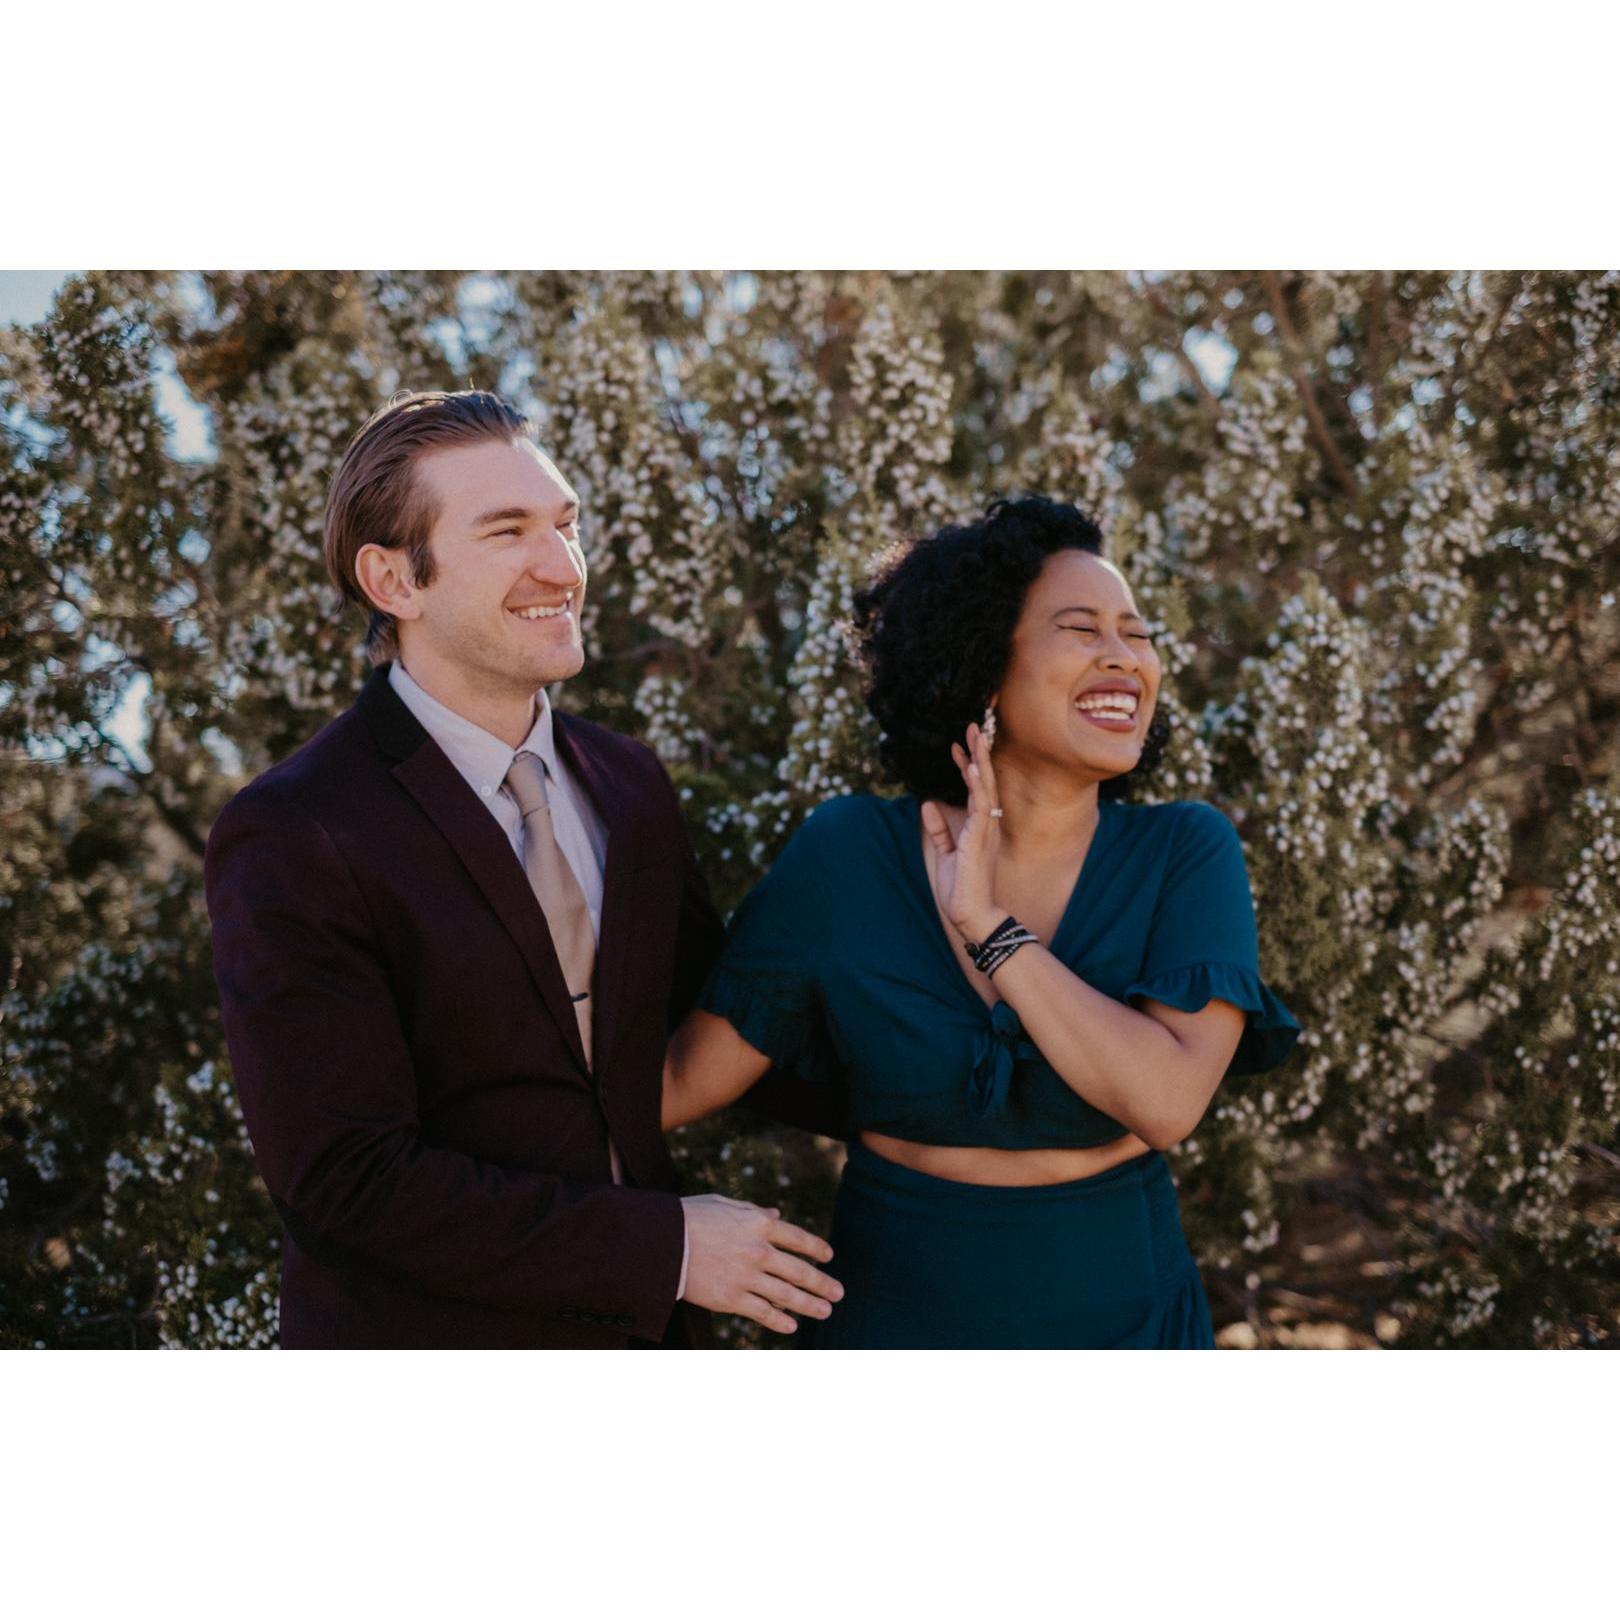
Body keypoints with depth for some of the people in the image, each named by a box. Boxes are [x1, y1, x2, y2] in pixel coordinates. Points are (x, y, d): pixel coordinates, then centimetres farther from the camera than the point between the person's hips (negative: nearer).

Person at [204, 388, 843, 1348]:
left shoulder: (630, 784, 2)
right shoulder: (292, 841, -18)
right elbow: (348, 1181, -22)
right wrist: (666, 1247, -20)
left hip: (644, 1338, 6)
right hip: (430, 1346, -6)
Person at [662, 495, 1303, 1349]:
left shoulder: (1186, 853, -11)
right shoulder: (849, 854, -11)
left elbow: (1168, 1101, -23)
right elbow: (681, 1079, -8)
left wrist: (988, 925, -22)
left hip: (1118, 1311, 1)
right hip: (897, 1316, 0)